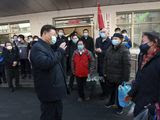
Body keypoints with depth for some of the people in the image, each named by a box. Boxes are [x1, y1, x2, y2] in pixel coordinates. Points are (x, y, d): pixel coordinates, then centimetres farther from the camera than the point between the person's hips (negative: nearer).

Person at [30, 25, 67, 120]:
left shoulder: (48, 47, 16)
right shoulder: (37, 47, -16)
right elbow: (46, 63, -32)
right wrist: (60, 51, -23)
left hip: (56, 88, 10)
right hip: (49, 90, -10)